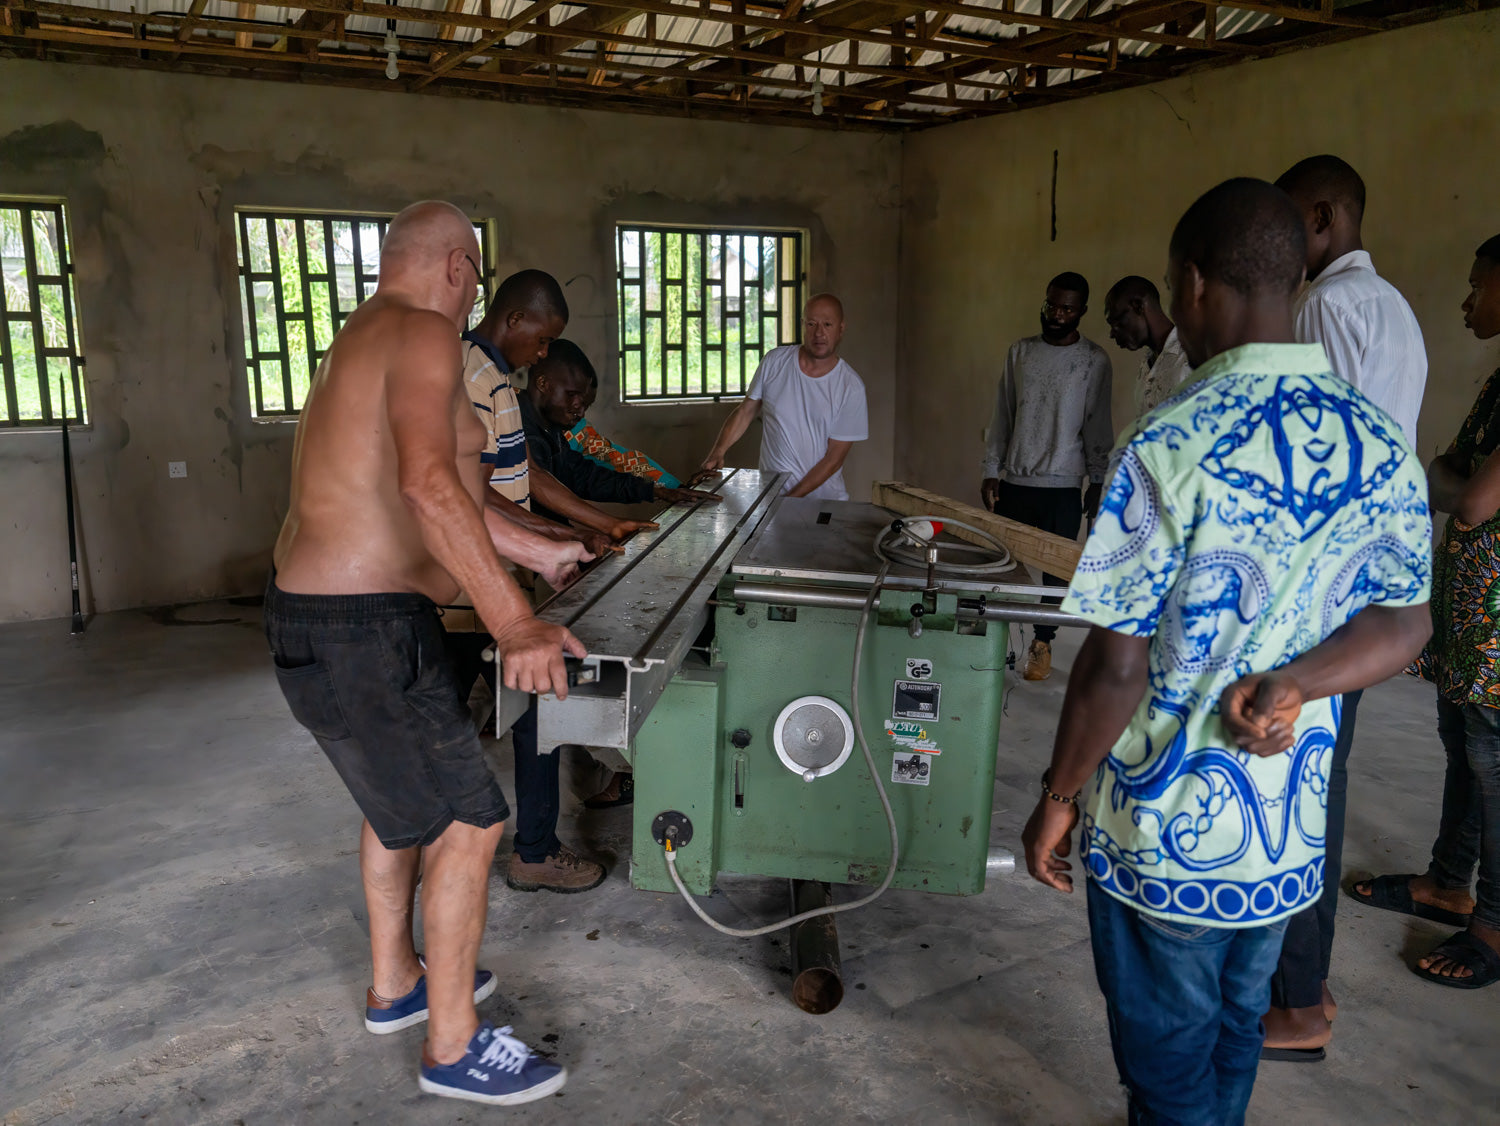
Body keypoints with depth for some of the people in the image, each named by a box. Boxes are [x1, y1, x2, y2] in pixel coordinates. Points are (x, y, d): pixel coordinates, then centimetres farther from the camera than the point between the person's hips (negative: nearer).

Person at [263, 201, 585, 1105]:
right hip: (363, 632, -11)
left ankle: (396, 984, 42)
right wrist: (514, 622, -34)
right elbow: (430, 484, -32)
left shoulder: (363, 340, 18)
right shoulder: (424, 332, -14)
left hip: (315, 613, 11)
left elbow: (456, 494, 24)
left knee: (400, 800, 25)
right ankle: (454, 1045, 15)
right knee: (466, 823, 0)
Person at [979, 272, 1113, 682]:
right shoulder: (1020, 352, 7)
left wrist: (1099, 485, -4)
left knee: (1056, 570, 4)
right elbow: (1002, 415, 9)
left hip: (1062, 489, -2)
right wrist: (991, 470, 4)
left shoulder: (1094, 361, -1)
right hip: (1013, 482, 3)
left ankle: (1041, 645, 18)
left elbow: (1098, 427, -1)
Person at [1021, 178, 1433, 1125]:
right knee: (1235, 1035, 27)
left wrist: (1059, 797, -8)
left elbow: (1117, 667, -21)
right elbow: (1405, 623, 5)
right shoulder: (1382, 446, -3)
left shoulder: (1170, 449, -24)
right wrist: (1290, 683, -10)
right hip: (1290, 833, 6)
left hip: (1167, 835, -6)